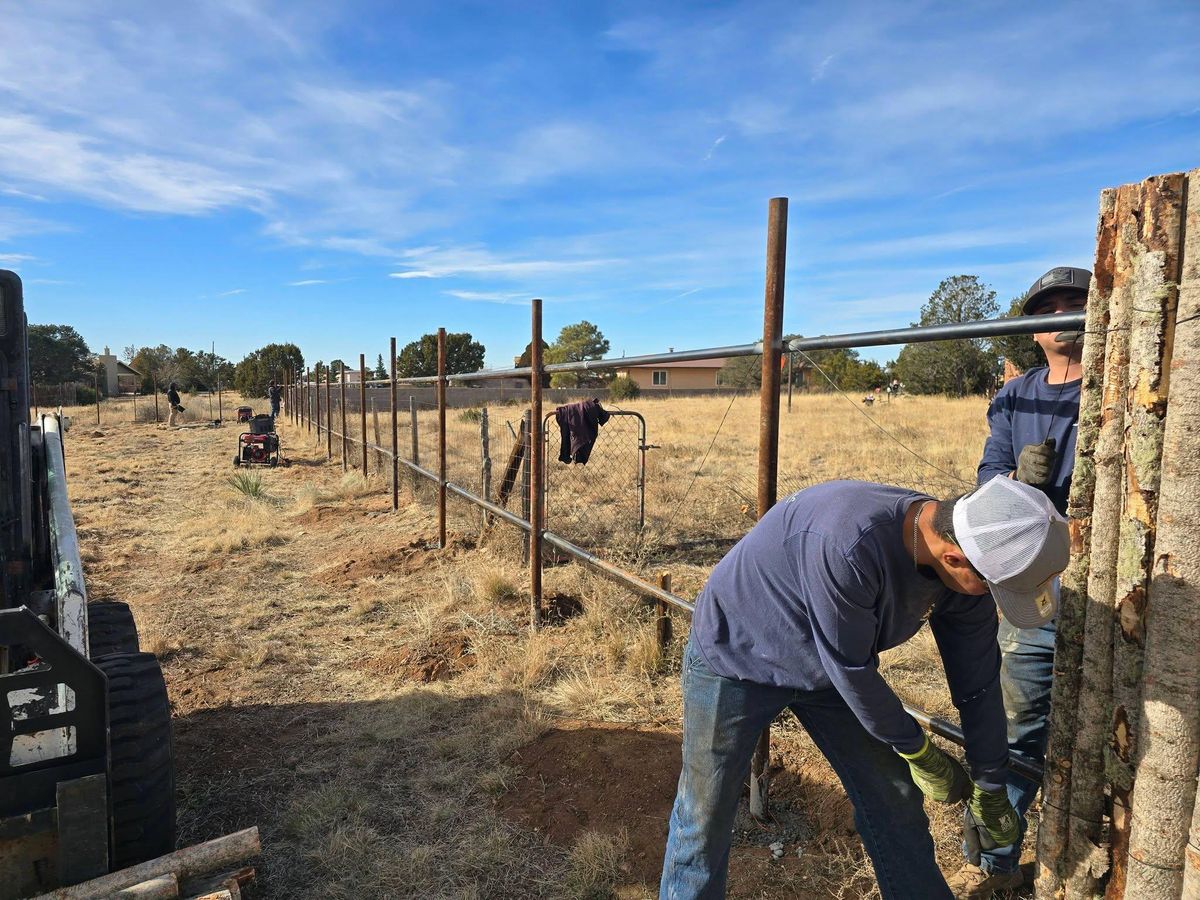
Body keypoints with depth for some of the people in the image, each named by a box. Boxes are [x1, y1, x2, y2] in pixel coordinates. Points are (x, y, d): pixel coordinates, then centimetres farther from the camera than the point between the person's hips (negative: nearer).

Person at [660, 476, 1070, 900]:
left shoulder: (964, 573, -16)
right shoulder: (845, 545, -41)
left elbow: (978, 683, -1)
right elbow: (851, 669, -28)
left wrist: (989, 787, 12)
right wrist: (919, 752, -10)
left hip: (828, 669, 6)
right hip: (735, 655, -6)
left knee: (894, 806, 10)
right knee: (704, 821, 3)